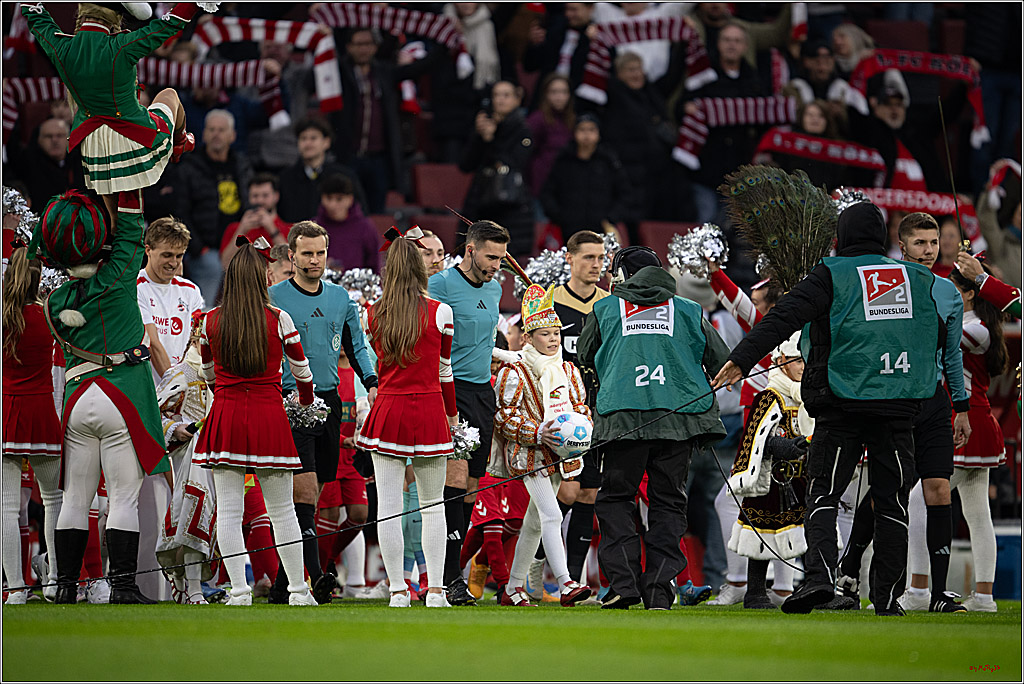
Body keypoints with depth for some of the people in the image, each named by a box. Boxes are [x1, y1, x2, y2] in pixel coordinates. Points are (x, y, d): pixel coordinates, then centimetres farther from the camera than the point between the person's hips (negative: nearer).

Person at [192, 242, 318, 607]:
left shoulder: (210, 321, 1)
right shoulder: (279, 320, -4)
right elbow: (301, 370, 9)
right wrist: (306, 399, 31)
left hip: (225, 415, 1)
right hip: (270, 417, -1)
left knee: (229, 509, 1)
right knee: (281, 508, 8)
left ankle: (239, 591, -5)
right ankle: (298, 590, 13)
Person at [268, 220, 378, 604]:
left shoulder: (340, 298, 12)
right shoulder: (272, 299, -2)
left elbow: (356, 346, 20)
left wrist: (372, 383, 5)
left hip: (329, 400, 5)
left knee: (314, 496, 7)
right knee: (305, 490, -16)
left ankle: (282, 586, 13)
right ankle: (314, 576, -22)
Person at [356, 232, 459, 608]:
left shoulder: (374, 314, 1)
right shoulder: (439, 312, -4)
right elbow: (444, 368, 7)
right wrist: (452, 412, 21)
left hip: (387, 411, 1)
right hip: (429, 412, -1)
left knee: (388, 506, 1)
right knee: (432, 505, 7)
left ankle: (398, 590, -2)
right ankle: (435, 589, 3)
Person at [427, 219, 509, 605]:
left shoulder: (494, 288, 15)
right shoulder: (441, 285, -8)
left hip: (483, 392, 8)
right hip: (451, 389, -8)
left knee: (471, 488, 6)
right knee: (455, 480, -16)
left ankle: (443, 573, 11)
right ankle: (451, 578, -17)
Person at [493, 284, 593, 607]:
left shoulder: (568, 370, 10)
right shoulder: (515, 373, -9)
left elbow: (580, 404, 20)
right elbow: (503, 416, -11)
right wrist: (538, 433, -22)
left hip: (559, 455, 7)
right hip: (530, 455, -7)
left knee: (535, 521, 13)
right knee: (551, 516, -19)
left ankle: (514, 587, 23)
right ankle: (565, 585, -26)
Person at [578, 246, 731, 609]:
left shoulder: (605, 309, 14)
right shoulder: (689, 311, 16)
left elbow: (584, 356, 25)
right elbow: (722, 362, 15)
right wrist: (700, 392, 33)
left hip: (624, 416, -1)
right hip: (680, 415, 1)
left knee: (615, 498, 9)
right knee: (668, 501, 8)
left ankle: (623, 581, -6)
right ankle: (659, 589, -2)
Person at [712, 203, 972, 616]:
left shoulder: (831, 276, 1)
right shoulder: (916, 278, 13)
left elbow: (784, 316, -11)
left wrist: (741, 360, -14)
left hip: (842, 406, -3)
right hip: (898, 408, 3)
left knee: (823, 496, 0)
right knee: (891, 502, 9)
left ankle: (819, 575, -21)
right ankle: (887, 597, 6)